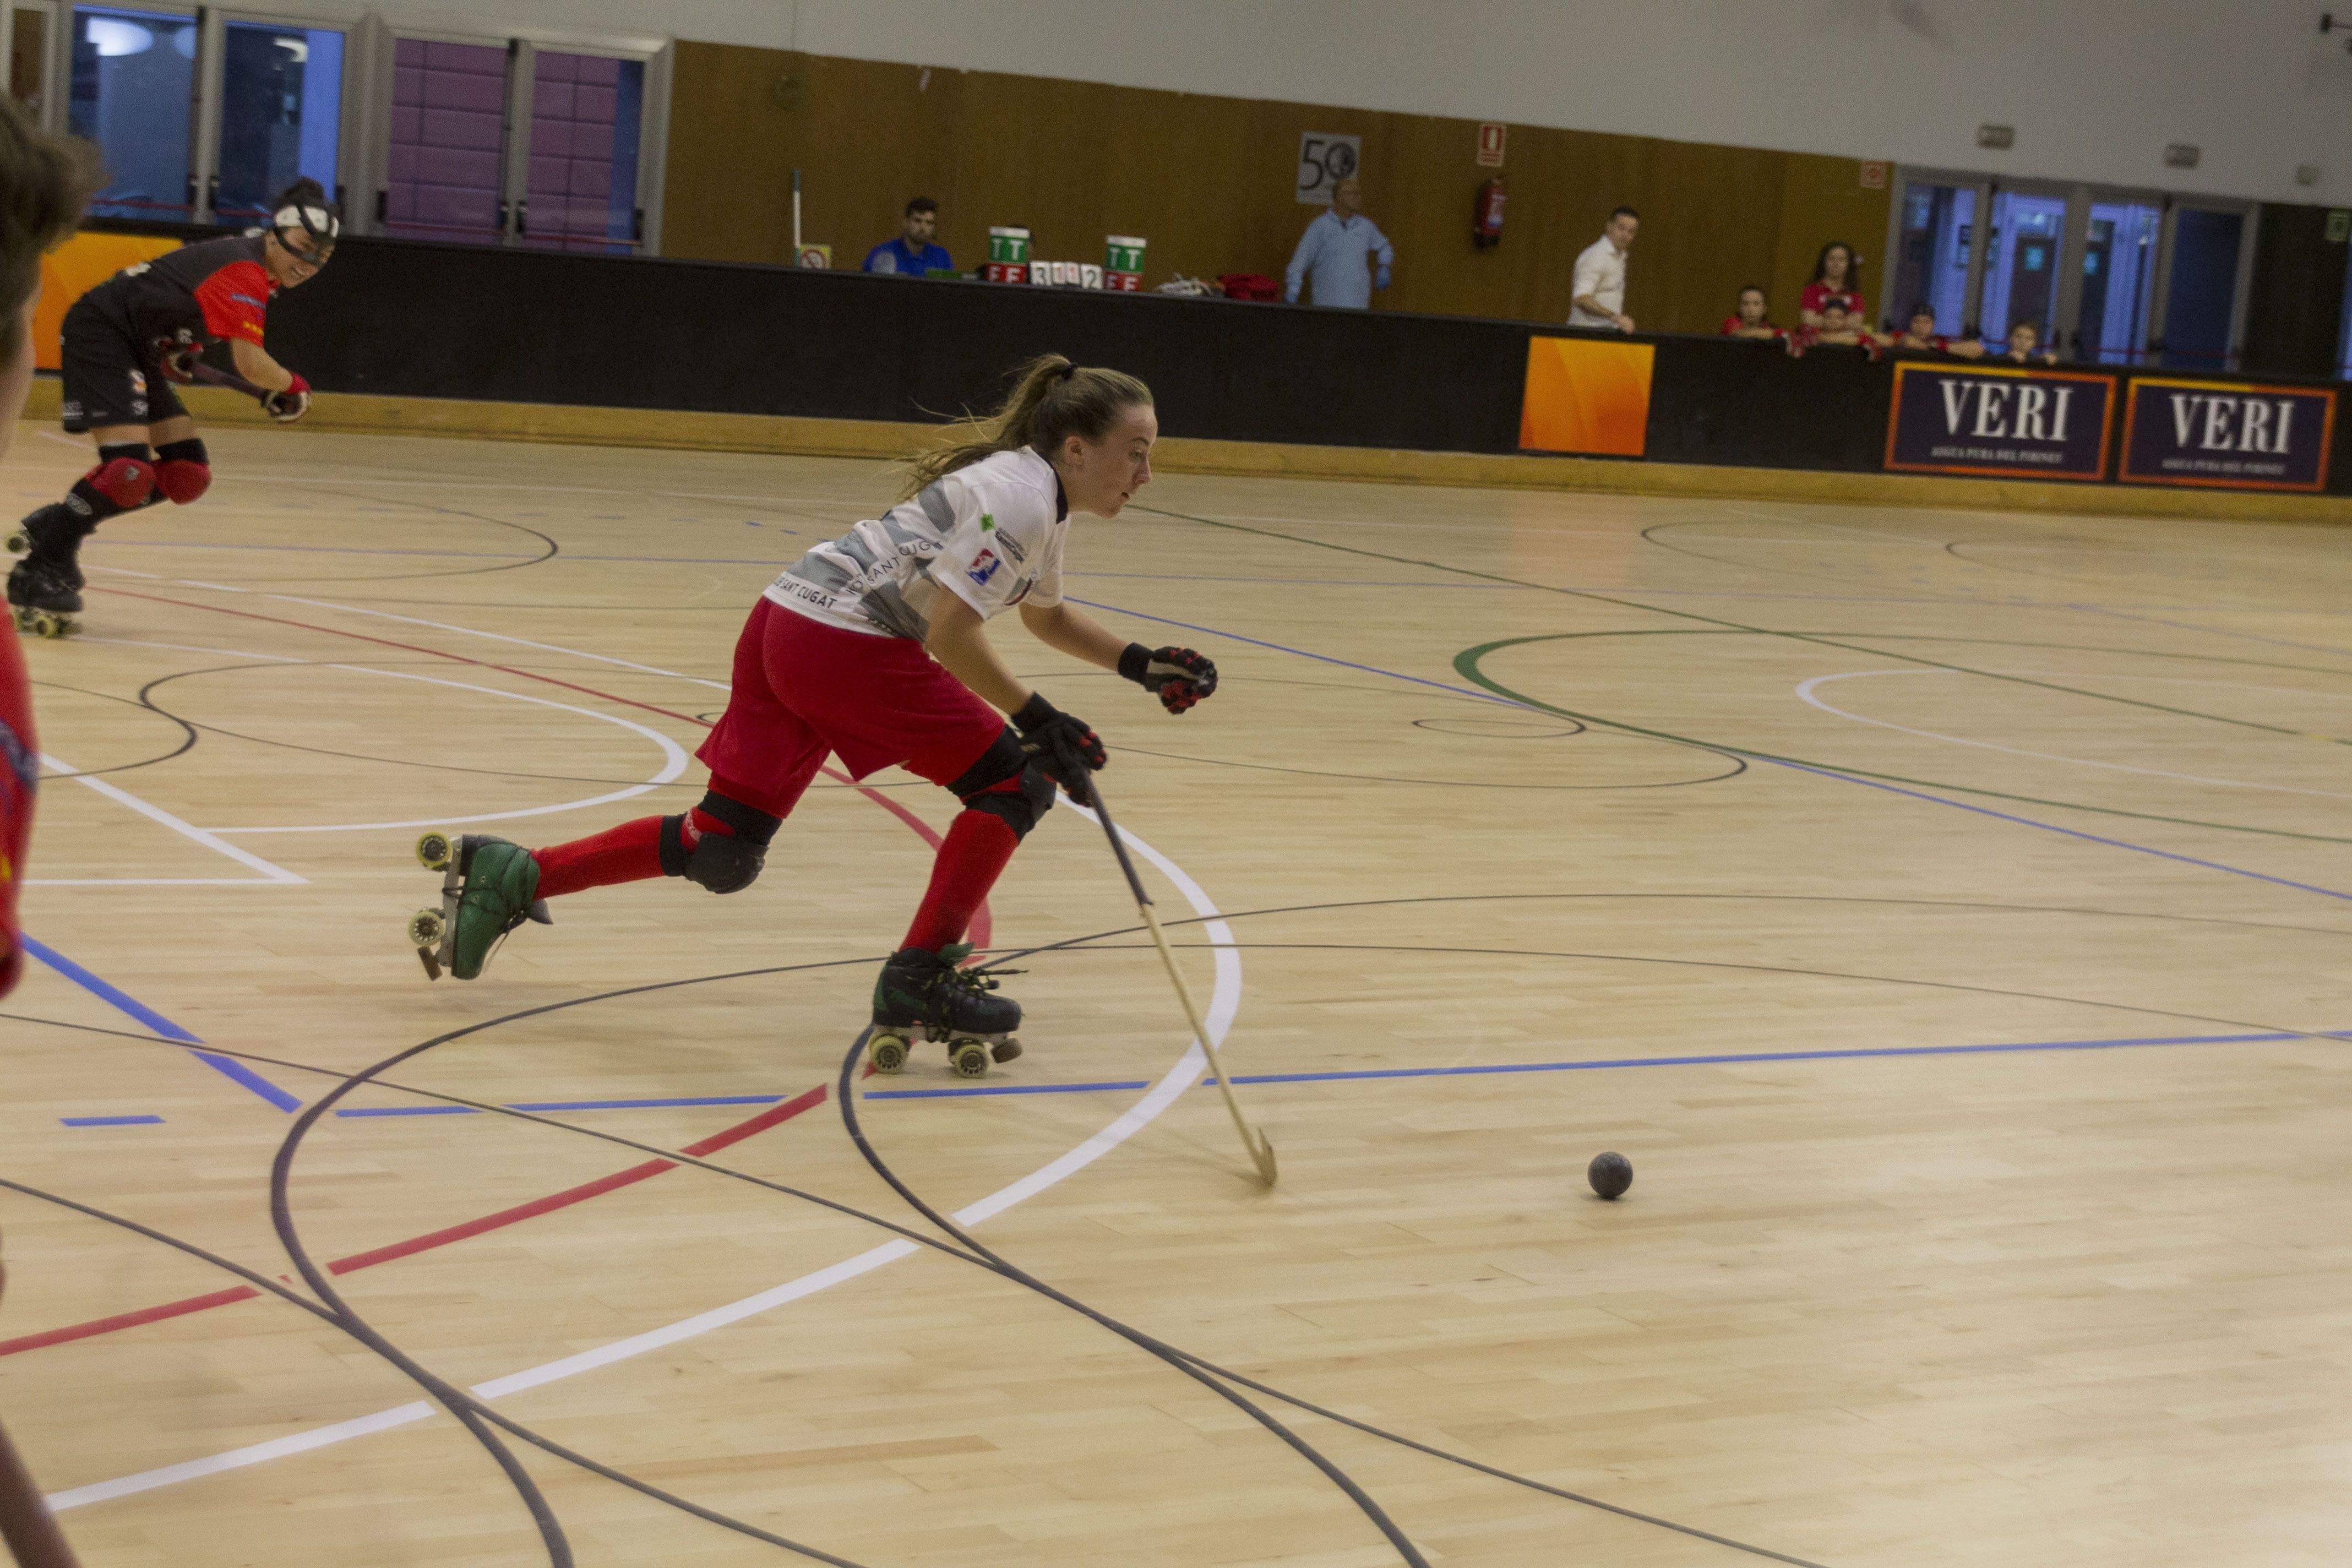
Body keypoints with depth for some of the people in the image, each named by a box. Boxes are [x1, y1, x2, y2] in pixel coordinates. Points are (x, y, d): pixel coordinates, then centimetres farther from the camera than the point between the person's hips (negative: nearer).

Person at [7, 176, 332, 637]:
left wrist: (180, 344, 15)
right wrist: (293, 387, -8)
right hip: (100, 333, -10)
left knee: (188, 476, 6)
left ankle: (55, 528, 13)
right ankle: (38, 572, -12)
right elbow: (250, 365, -28)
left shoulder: (248, 252, 10)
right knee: (129, 470, -24)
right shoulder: (246, 270, -20)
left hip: (137, 349, 10)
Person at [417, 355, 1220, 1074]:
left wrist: (1141, 664, 23)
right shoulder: (1018, 495, -12)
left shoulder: (1040, 497, 18)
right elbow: (950, 634, -19)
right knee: (1015, 781, -3)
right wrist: (1038, 720, -14)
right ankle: (918, 979, 0)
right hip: (844, 641, -9)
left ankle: (514, 875, 13)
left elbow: (1048, 616, 35)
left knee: (721, 853, 10)